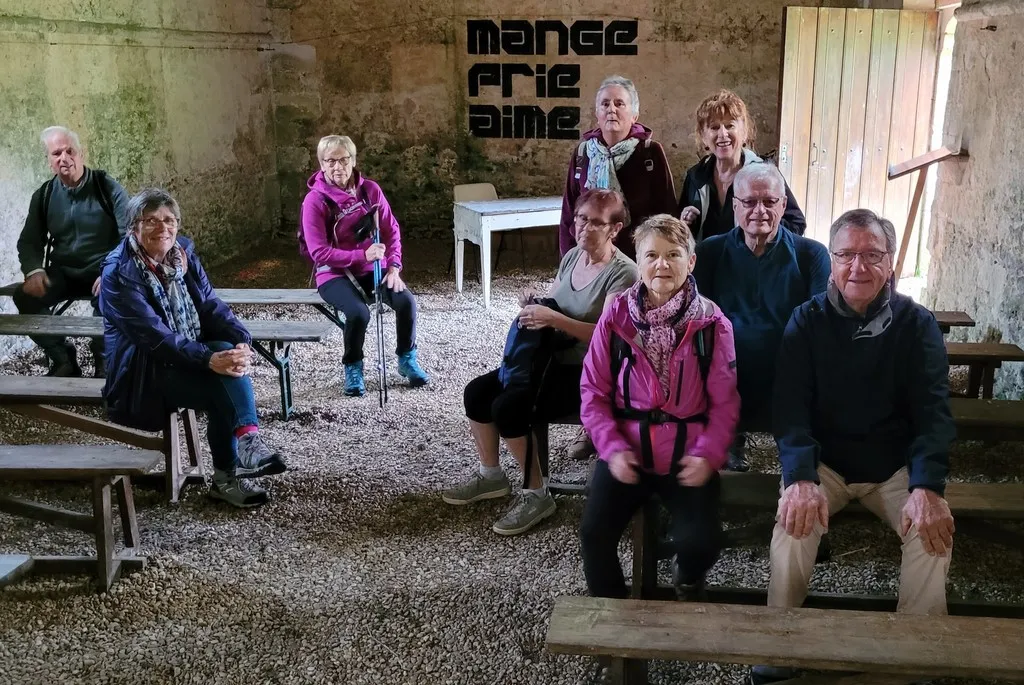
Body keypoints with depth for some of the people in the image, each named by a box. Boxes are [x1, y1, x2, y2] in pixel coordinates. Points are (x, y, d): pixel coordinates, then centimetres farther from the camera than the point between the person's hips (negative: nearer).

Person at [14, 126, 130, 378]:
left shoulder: (108, 188, -6)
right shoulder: (43, 195, 5)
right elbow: (29, 242, 10)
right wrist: (34, 271, -13)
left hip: (103, 270, -4)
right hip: (63, 273, 4)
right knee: (25, 297, -23)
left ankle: (104, 363, -11)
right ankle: (63, 360, -7)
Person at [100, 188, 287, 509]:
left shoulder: (183, 252, 4)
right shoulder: (119, 273, -16)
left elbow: (211, 305, -1)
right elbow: (155, 336, -25)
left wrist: (242, 341, -21)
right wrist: (209, 360, -37)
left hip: (189, 354, 6)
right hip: (142, 369, -5)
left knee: (229, 350, -27)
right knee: (221, 389, -29)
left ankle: (248, 438, -31)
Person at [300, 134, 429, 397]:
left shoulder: (370, 189, 0)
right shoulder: (315, 200, -13)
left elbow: (391, 230, 4)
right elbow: (319, 253, -18)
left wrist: (393, 266, -12)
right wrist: (362, 255, -26)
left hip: (373, 269, 4)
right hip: (335, 274, -4)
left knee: (406, 301, -22)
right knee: (358, 313, -32)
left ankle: (407, 359, 3)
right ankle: (353, 368, -3)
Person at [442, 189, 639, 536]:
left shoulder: (623, 273, -18)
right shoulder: (572, 256, 7)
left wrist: (553, 319, -33)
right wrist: (533, 304, -7)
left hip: (591, 373, -8)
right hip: (553, 359, 9)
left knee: (508, 407, -24)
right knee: (477, 392, -2)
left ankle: (537, 495, -6)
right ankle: (490, 476, 16)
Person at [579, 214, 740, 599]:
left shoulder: (712, 324, -5)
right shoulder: (616, 316, -3)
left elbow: (725, 402, -1)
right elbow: (594, 391, 1)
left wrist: (708, 454, -14)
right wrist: (613, 448, -10)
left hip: (688, 457, -1)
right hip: (627, 453, 1)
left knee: (701, 541, -19)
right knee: (595, 532, -18)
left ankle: (688, 584, 21)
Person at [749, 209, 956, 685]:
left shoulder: (916, 324, -4)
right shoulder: (807, 321, -6)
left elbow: (932, 410, -10)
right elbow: (791, 408, -13)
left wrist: (927, 487, -26)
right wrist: (800, 478, -30)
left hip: (896, 467, 1)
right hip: (824, 463, -1)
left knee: (934, 529, -23)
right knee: (795, 519, -27)